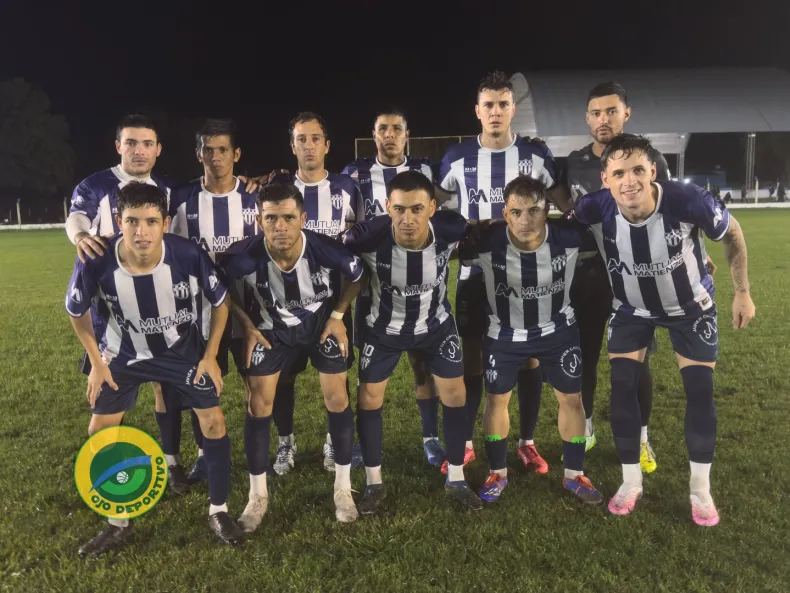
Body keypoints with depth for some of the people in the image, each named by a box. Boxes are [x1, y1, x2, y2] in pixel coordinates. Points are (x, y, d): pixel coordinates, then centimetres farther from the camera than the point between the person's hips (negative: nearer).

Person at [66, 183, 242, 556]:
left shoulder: (189, 255, -30)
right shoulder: (96, 263, -29)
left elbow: (219, 302, -10)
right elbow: (77, 311, -6)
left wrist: (210, 356, -9)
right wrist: (97, 363, -4)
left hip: (184, 350, -1)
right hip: (124, 354, 1)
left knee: (213, 422, -4)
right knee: (100, 433, 3)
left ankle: (218, 512, 17)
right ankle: (118, 524, 24)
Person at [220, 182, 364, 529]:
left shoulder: (329, 250, -33)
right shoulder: (244, 256, -33)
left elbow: (358, 278, -9)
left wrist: (338, 317, -10)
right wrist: (247, 325, -10)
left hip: (322, 323, 0)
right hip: (271, 328, 1)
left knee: (337, 398, -1)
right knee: (259, 403, -2)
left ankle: (343, 487, 18)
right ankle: (258, 494, 16)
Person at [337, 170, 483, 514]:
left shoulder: (451, 229, -29)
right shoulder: (367, 237, -34)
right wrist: (337, 314, -12)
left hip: (436, 324, 1)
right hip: (384, 328, -1)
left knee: (454, 395, 4)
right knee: (369, 398, 3)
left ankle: (456, 479, 25)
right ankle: (374, 483, 22)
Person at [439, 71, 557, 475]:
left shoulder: (537, 154, 1)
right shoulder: (457, 158, 2)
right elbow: (443, 210, 11)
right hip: (475, 273, 0)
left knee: (529, 356, 6)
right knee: (472, 359, 5)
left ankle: (528, 443, 22)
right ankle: (465, 443, 20)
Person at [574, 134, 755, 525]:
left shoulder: (688, 201, -34)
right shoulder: (593, 210, -32)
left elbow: (732, 233, -12)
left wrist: (742, 292, -6)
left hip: (691, 306, -1)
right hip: (631, 308, 1)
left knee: (700, 391, 1)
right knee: (622, 388, -3)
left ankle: (700, 488, 21)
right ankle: (631, 481, 16)